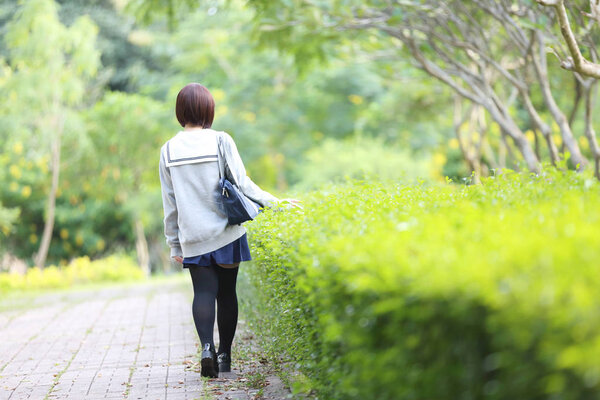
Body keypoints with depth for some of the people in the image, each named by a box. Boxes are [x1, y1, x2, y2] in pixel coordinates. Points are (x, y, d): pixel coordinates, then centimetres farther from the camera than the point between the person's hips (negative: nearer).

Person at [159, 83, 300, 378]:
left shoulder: (169, 150, 2)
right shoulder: (221, 141, -8)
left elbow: (169, 203, 6)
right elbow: (242, 184, -9)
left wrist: (174, 245, 13)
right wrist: (275, 202, 3)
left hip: (192, 236, 2)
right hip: (226, 232, -1)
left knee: (203, 292, 1)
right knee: (226, 292, 11)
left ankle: (207, 347, -22)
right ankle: (224, 354, 18)